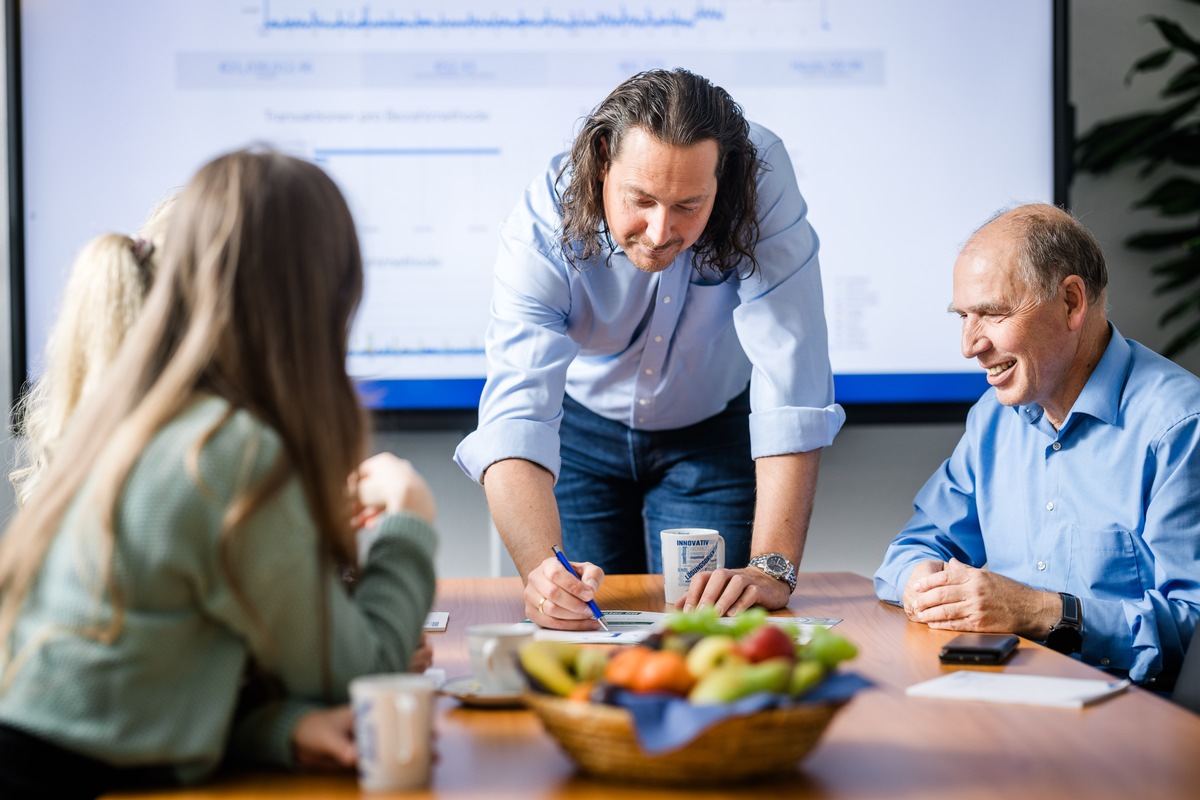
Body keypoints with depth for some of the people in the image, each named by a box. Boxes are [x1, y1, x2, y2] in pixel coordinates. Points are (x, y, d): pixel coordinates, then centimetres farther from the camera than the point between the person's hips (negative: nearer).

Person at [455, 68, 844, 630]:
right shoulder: (542, 228, -33)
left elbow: (791, 387, -37)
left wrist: (772, 568, -45)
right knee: (577, 620, 2)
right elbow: (515, 422, -42)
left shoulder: (761, 179, -34)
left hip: (715, 429, 0)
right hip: (582, 426, 0)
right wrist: (540, 567, -60)